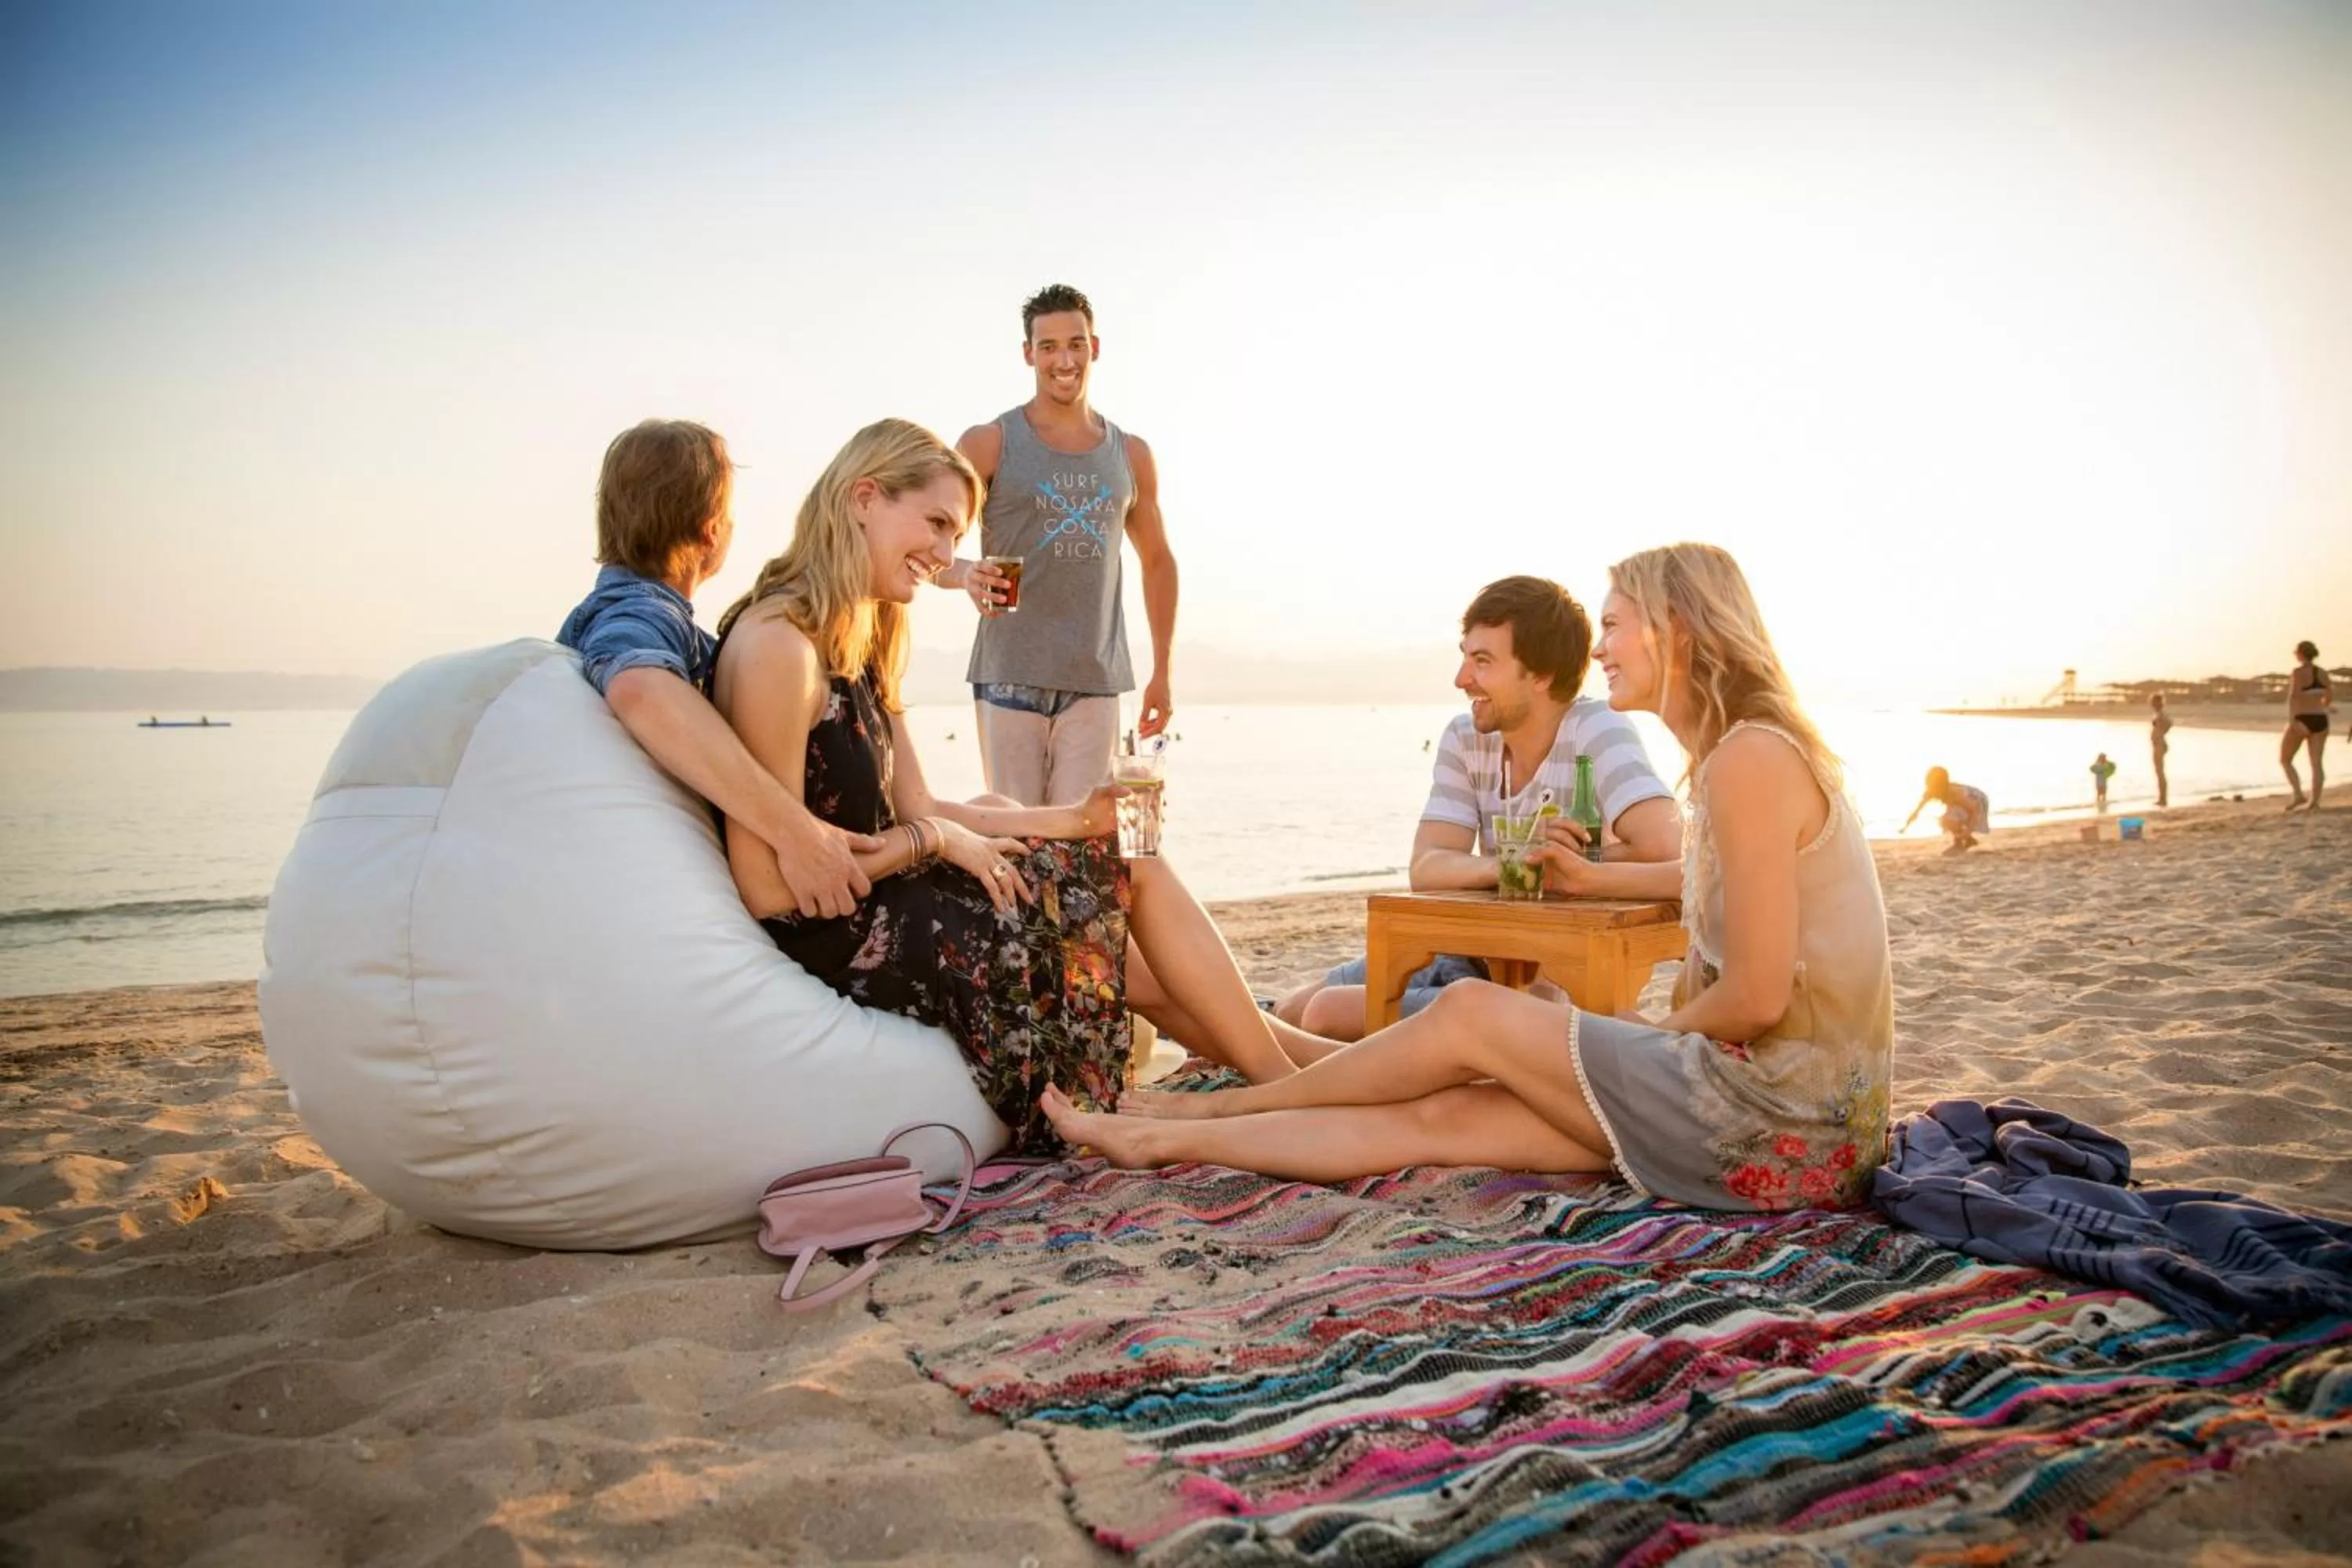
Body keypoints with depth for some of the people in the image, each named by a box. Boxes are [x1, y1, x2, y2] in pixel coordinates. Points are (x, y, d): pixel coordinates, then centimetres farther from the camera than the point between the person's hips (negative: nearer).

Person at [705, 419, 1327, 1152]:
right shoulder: (776, 645, -20)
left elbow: (918, 812, 8)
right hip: (843, 947, -9)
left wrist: (1077, 819, -1)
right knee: (1130, 870, -1)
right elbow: (769, 886, -22)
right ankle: (1288, 1092, 14)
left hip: (877, 916, 10)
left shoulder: (855, 645, 12)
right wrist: (929, 841, -13)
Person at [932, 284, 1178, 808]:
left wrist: (1161, 673, 17)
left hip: (1095, 682, 2)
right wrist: (967, 574, -25)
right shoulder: (988, 444, 3)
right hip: (1009, 678, -2)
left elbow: (1157, 561, 23)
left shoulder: (1131, 456, 13)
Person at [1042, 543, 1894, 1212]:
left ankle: (1221, 1104, 17)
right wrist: (1637, 1042, 1)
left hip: (1784, 1124, -8)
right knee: (1441, 1113, 3)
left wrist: (1648, 1038, -3)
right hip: (1791, 1098, 8)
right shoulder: (1736, 754, 15)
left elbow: (1756, 997, -20)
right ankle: (1161, 1139, 11)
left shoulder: (1750, 758, -17)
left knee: (1470, 1014, -3)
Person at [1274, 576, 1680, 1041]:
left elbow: (1665, 849, -36)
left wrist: (1556, 863, -23)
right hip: (1473, 956, 7)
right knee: (1291, 1011, 5)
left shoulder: (1597, 732, -19)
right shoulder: (1464, 738, 0)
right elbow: (1426, 870, -11)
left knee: (1329, 1014, -15)